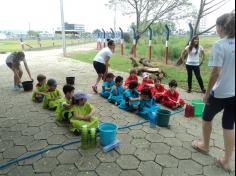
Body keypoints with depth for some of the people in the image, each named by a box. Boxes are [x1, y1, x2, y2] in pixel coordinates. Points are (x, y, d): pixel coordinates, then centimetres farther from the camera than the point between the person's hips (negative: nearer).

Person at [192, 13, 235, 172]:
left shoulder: (219, 45, -16)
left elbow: (216, 73, -20)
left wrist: (207, 93, -9)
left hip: (220, 93, -6)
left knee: (207, 117, 19)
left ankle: (205, 145, 38)